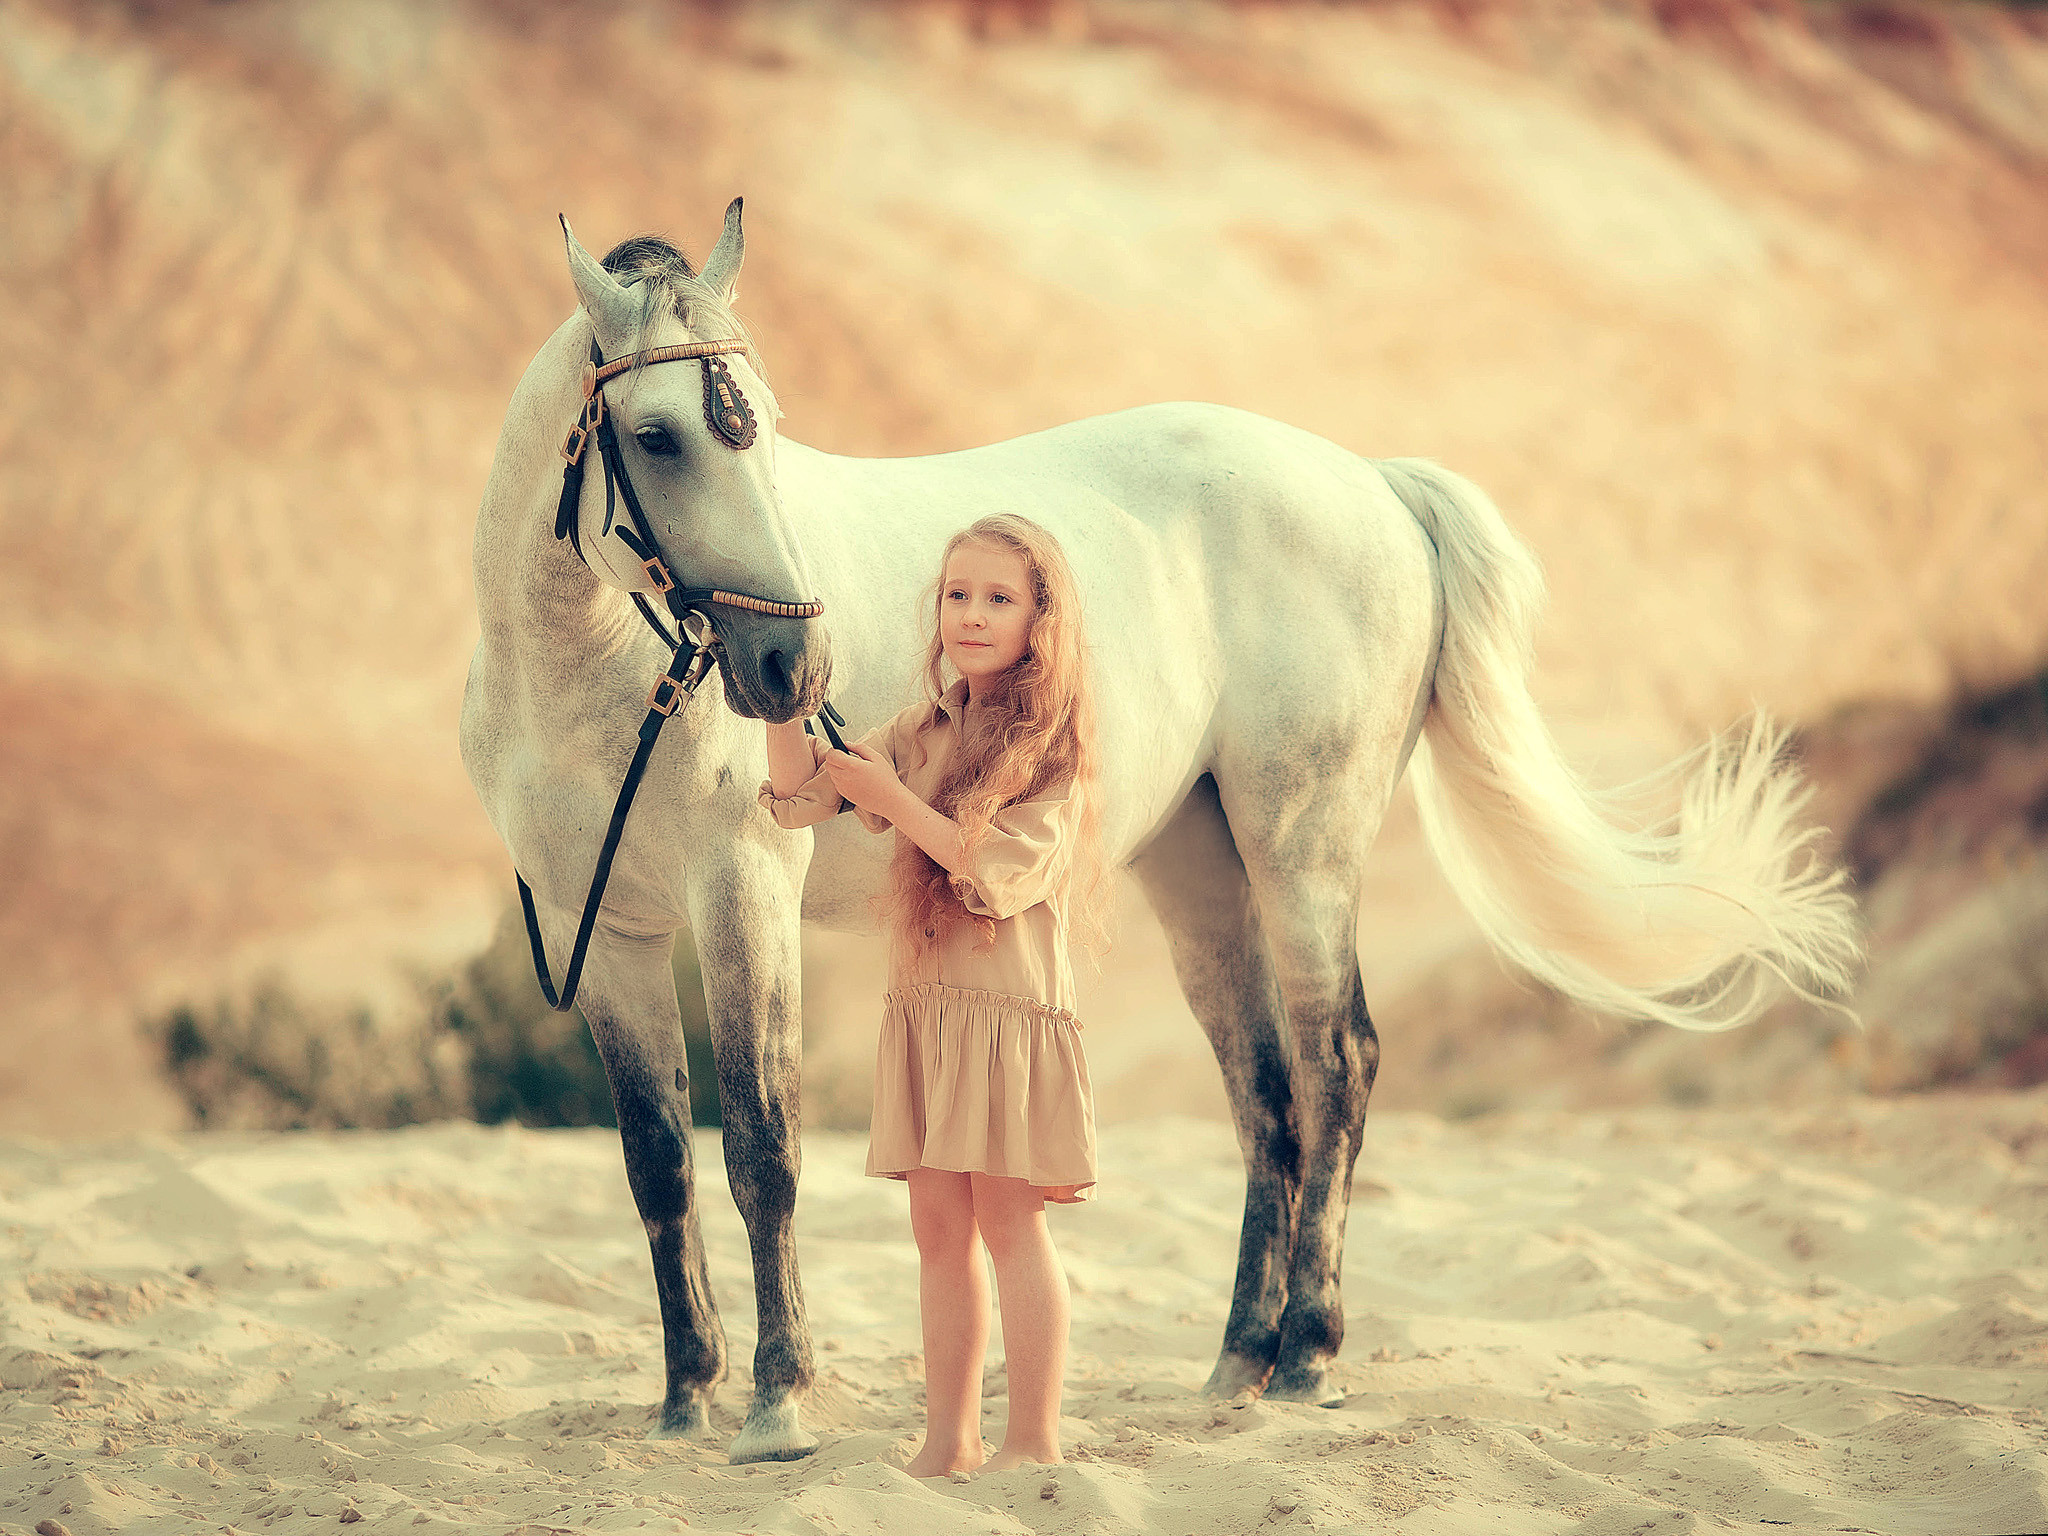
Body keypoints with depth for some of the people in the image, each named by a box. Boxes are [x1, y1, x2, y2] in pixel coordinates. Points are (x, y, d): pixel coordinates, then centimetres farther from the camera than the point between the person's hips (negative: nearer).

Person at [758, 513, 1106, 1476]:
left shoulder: (1052, 746, -6)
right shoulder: (921, 734, 13)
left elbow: (1003, 873, -17)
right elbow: (799, 794, 7)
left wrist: (895, 799, -14)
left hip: (1011, 1005, -6)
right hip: (921, 1004, 6)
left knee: (1009, 1223, -5)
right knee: (938, 1228, 9)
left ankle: (1034, 1443, 0)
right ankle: (949, 1440, 15)